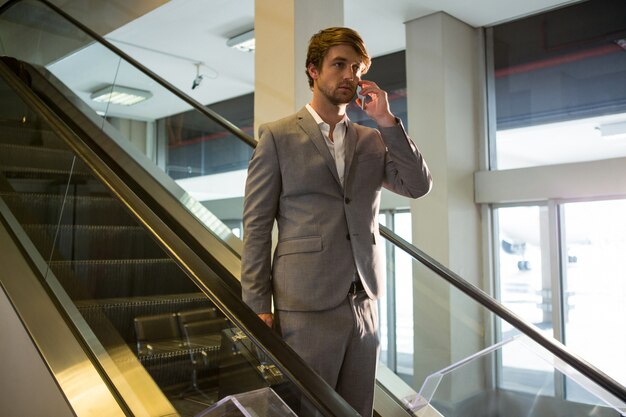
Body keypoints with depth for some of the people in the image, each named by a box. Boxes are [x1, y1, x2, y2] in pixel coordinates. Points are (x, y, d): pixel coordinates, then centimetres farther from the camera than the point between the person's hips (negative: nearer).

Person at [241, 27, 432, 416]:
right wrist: (258, 306, -7)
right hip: (307, 307, -4)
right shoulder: (278, 136, 0)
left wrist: (386, 120, -2)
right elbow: (256, 224, -3)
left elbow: (420, 186, 1)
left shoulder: (372, 140, 13)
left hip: (365, 304, 5)